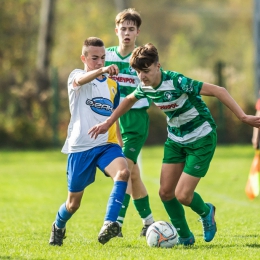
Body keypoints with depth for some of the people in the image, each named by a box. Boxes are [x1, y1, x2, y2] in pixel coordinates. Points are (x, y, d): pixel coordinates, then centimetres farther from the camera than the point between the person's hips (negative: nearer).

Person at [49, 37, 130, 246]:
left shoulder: (112, 84, 12)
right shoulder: (77, 75, -2)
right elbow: (79, 81, -29)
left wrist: (120, 144, 22)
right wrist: (101, 71, -49)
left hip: (106, 144, 3)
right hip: (80, 147, -3)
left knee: (123, 171, -30)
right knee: (73, 203, 6)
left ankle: (109, 225, -37)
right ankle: (58, 227, 40)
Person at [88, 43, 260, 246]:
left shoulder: (177, 82, -29)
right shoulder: (145, 87, -7)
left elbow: (218, 91, -31)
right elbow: (130, 100, 18)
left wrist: (243, 117, -36)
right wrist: (108, 123, 24)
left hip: (201, 139, -7)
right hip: (176, 139, 7)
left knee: (182, 195, -11)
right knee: (166, 192, 0)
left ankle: (206, 212, 23)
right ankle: (184, 237, 20)